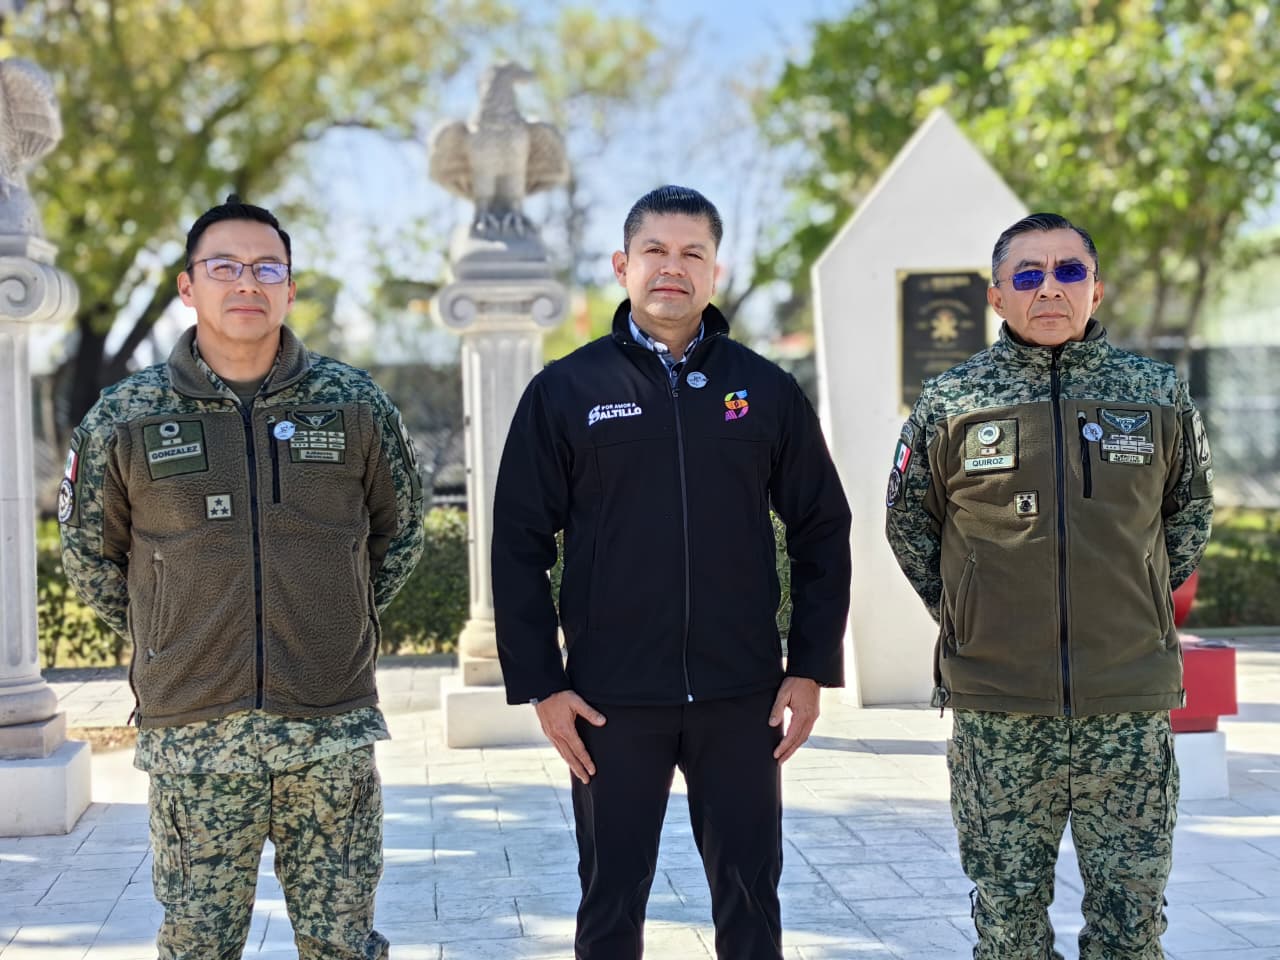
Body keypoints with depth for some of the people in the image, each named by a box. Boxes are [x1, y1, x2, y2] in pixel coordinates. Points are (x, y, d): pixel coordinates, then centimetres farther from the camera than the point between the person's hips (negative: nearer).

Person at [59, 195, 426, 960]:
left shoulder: (355, 405, 2)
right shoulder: (124, 420, 0)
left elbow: (401, 532, 16)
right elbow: (89, 556, 12)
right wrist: (166, 639, 10)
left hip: (332, 731, 1)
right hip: (192, 734, 0)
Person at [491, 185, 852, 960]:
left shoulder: (768, 390, 4)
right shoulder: (565, 391, 0)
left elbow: (822, 534, 7)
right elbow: (520, 546, 0)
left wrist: (812, 669, 1)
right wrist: (540, 685, -5)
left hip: (743, 698, 1)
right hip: (612, 701, -1)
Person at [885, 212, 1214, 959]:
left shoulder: (1158, 394, 3)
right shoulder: (949, 403, 0)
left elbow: (1192, 511, 17)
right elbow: (909, 523, 12)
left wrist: (1144, 606, 10)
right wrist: (969, 617, 7)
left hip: (1131, 703, 1)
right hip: (998, 709, -1)